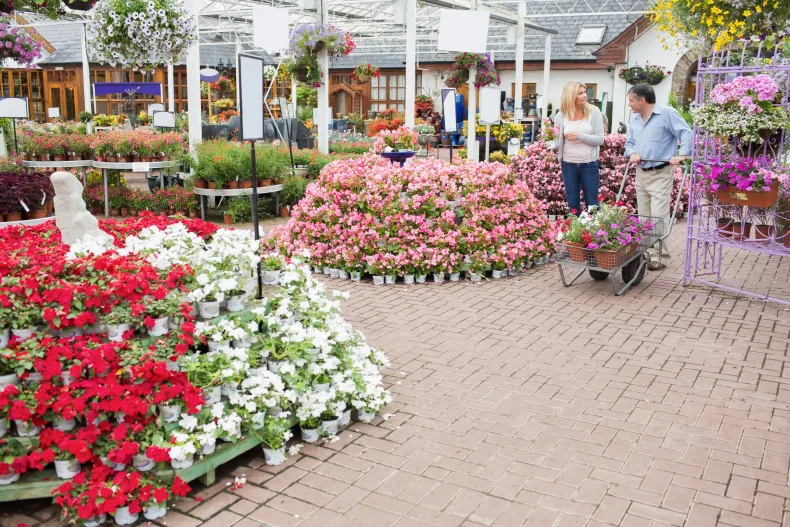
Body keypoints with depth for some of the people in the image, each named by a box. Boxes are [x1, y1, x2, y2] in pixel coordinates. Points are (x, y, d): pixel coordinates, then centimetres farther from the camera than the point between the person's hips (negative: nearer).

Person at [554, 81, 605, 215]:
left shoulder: (593, 112, -3)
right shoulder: (561, 116, -1)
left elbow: (600, 139, -6)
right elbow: (558, 142, 6)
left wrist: (580, 136, -18)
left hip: (589, 164, -1)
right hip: (569, 165, 1)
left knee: (592, 204, 5)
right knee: (572, 204, 11)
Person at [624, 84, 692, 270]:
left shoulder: (667, 113, -9)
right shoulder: (634, 119, 13)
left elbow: (687, 134, -11)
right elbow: (629, 142, 20)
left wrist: (682, 155, -24)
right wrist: (632, 154, -1)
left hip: (661, 174, -7)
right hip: (641, 174, 7)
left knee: (658, 217, -10)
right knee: (643, 217, 10)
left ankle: (658, 256, -5)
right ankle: (648, 252, 18)